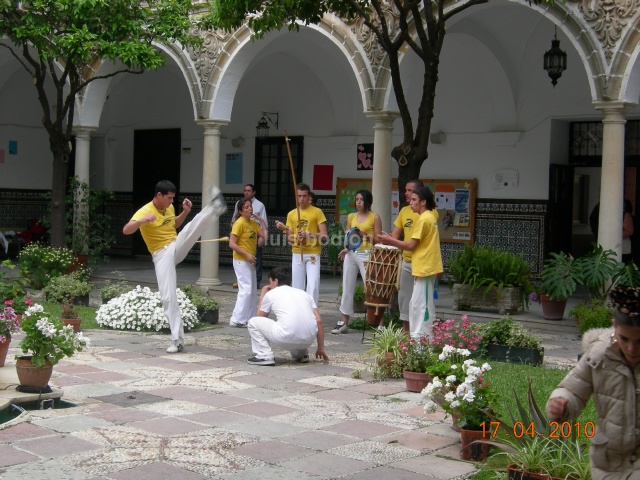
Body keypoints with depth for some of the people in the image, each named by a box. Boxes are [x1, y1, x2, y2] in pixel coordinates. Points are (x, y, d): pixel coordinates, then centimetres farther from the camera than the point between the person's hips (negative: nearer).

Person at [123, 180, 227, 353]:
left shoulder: (169, 208, 5)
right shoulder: (145, 211, -16)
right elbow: (126, 230, -29)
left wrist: (185, 211, 8)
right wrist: (141, 221, -48)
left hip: (177, 246, 5)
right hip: (162, 254, -5)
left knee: (193, 225, -23)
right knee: (168, 296, -10)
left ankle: (216, 208, -52)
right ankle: (177, 339, -5)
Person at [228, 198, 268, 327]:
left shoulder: (253, 222, 10)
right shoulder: (239, 223, -14)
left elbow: (264, 235, 3)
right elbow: (232, 244, -18)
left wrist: (261, 220, 5)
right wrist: (246, 254, -22)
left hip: (250, 261, 9)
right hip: (241, 261, -9)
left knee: (252, 290, 12)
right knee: (246, 290, -12)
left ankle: (249, 318, 20)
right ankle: (237, 320, -8)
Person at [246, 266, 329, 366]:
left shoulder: (270, 294, 13)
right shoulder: (304, 293, 23)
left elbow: (259, 317, 27)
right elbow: (319, 321, 15)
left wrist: (262, 294, 39)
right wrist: (321, 348, 20)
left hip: (286, 338, -5)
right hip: (308, 340, 5)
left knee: (253, 322, 15)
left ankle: (265, 356, 1)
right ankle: (301, 355, 24)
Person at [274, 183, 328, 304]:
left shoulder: (317, 212, -1)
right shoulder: (291, 214, 11)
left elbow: (324, 236, -5)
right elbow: (289, 237, 12)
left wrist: (309, 234, -20)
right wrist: (295, 238, -11)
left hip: (313, 254, -4)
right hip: (297, 254, 4)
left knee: (313, 286, -13)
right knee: (297, 287, 5)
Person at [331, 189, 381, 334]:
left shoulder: (374, 217, 1)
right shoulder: (351, 217, 15)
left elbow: (378, 239, -2)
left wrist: (365, 235, -17)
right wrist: (345, 248, -2)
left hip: (366, 255, -5)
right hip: (351, 254, 5)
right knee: (347, 288, 7)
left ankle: (380, 323, -4)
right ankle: (344, 323, 13)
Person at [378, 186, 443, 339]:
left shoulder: (424, 219, -14)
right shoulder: (430, 217, 16)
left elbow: (411, 245, -15)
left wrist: (390, 240, -5)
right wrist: (392, 241, 11)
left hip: (424, 268, -10)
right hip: (425, 267, 10)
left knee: (421, 306, -7)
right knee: (416, 305, 14)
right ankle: (416, 337, 19)